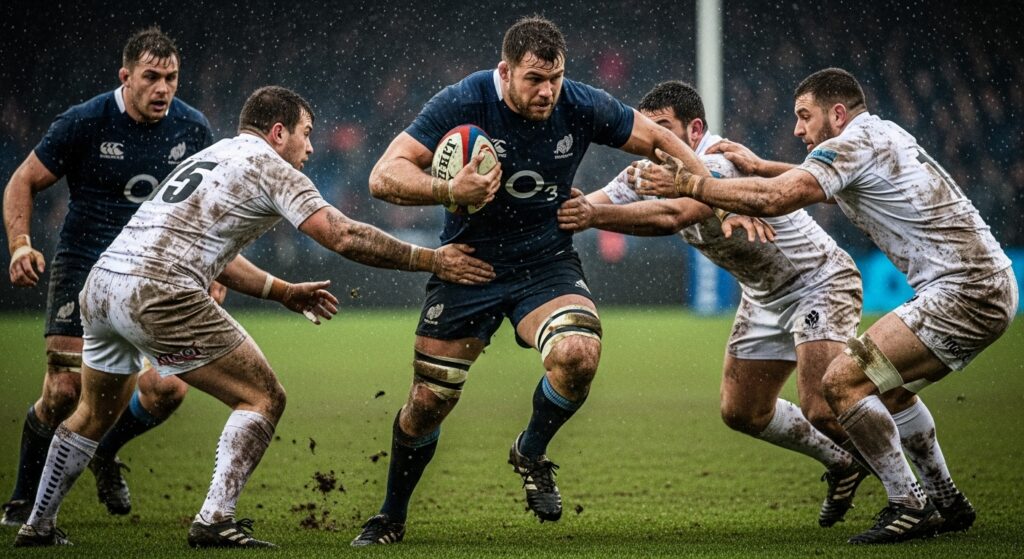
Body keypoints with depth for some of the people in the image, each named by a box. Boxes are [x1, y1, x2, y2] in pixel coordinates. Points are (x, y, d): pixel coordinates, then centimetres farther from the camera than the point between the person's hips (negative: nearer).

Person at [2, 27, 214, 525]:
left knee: (169, 388, -13)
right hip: (83, 268, -3)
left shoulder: (193, 129, 1)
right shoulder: (85, 123, -10)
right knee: (65, 391, -14)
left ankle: (106, 451, 21)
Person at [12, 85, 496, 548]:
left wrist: (284, 292, 38)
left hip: (99, 285, 9)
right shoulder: (268, 165, 2)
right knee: (263, 398, 0)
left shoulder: (211, 156, 28)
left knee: (97, 411, 28)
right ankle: (215, 520, -10)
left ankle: (38, 526, 31)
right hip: (159, 296, -9)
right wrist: (432, 260, 1)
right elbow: (343, 236, -5)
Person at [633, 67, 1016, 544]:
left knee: (843, 381, -13)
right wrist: (760, 165, 31)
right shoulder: (884, 135, 19)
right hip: (990, 286, 11)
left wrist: (687, 184, -13)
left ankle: (908, 507, -8)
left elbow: (773, 200, -21)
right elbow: (831, 187, 39)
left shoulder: (855, 143, -10)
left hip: (964, 292, -11)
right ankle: (945, 501, 30)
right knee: (884, 381, 26)